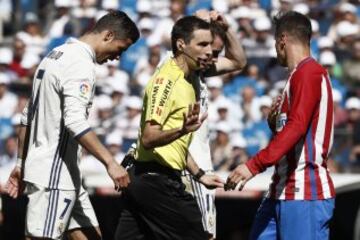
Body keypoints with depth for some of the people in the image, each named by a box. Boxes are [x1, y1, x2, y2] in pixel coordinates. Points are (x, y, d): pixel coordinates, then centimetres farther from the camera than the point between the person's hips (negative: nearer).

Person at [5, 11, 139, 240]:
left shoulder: (56, 55, 17)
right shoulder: (81, 64, -15)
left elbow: (28, 116, 21)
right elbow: (75, 122, -27)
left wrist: (22, 163, 24)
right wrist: (110, 162, -29)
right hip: (54, 173, -10)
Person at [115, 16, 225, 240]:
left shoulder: (186, 79, 16)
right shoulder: (167, 79, -14)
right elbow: (149, 138, -22)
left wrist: (199, 174, 27)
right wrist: (182, 130, -39)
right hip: (158, 181, -9)